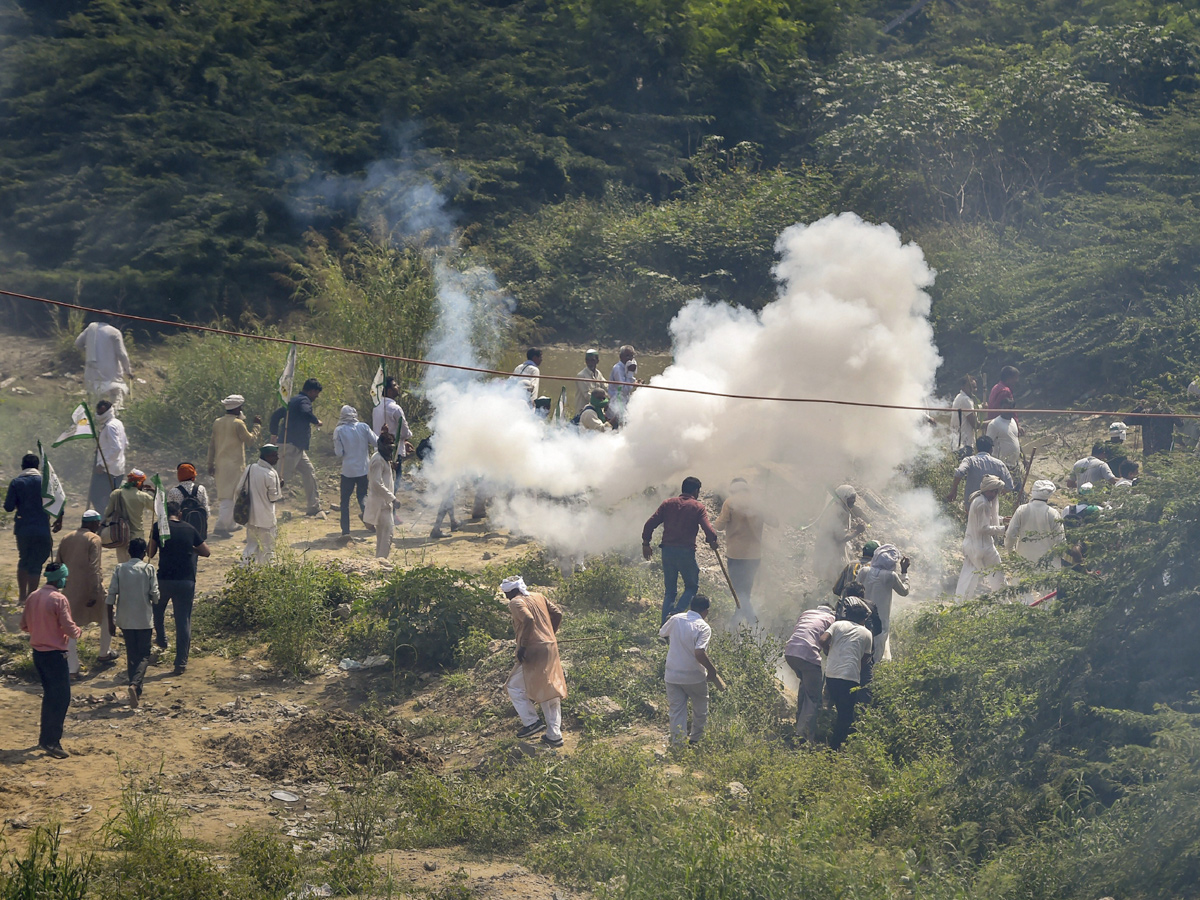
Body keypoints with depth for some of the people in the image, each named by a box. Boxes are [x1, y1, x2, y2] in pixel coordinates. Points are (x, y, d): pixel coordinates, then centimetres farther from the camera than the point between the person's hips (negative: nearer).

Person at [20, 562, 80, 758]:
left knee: (49, 695, 20)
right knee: (62, 698, -2)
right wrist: (78, 632, 3)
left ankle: (45, 738, 26)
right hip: (55, 654, -8)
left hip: (38, 652, 8)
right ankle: (51, 742, -8)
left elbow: (24, 626, 11)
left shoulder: (32, 597, 4)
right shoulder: (59, 599, -18)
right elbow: (69, 628, -18)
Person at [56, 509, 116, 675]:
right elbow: (94, 568, -17)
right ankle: (104, 654, 30)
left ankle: (72, 668, 2)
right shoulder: (94, 539, -9)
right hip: (89, 588, -5)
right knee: (106, 618, 20)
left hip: (70, 590, 5)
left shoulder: (66, 539, 10)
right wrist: (94, 593, -19)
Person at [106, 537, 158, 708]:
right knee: (144, 655, 3)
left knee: (131, 655, 14)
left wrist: (110, 620, 4)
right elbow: (154, 594, -8)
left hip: (125, 619, 3)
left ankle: (137, 693, 16)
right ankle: (135, 684, -22)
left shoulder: (119, 569, -1)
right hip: (144, 619, -3)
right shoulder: (148, 569, -7)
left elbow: (111, 594, -3)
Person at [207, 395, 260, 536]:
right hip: (234, 464, -7)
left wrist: (211, 464, 16)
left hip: (220, 463, 7)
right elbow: (250, 441, -7)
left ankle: (232, 524, 26)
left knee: (223, 495, 17)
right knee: (229, 496, -6)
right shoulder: (238, 424, -13)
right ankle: (220, 526, -13)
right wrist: (257, 426, 6)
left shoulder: (217, 423, 7)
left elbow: (212, 445, 11)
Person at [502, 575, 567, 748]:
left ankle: (532, 722, 0)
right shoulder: (539, 597, 14)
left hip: (535, 650, -8)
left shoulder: (516, 602, -8)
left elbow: (528, 619, -24)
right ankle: (554, 735, 14)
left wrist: (522, 646, -20)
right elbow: (557, 614, 13)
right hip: (551, 649, 8)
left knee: (515, 687, 6)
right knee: (549, 692, 13)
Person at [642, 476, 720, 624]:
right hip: (686, 551, -4)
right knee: (692, 587, 13)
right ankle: (676, 613, -11)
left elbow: (650, 524, 3)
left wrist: (646, 543, 13)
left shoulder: (668, 503, 9)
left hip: (667, 551, 4)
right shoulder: (698, 507, -1)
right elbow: (708, 530, -12)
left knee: (669, 590, 14)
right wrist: (712, 542, 8)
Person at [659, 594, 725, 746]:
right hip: (694, 677, -3)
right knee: (700, 710, 21)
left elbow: (662, 633, 15)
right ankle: (696, 739, 35)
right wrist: (712, 671, -15)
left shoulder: (675, 619, -3)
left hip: (672, 675, 3)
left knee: (676, 711, 11)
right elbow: (699, 653, -29)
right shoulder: (703, 627, -18)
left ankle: (677, 743, 11)